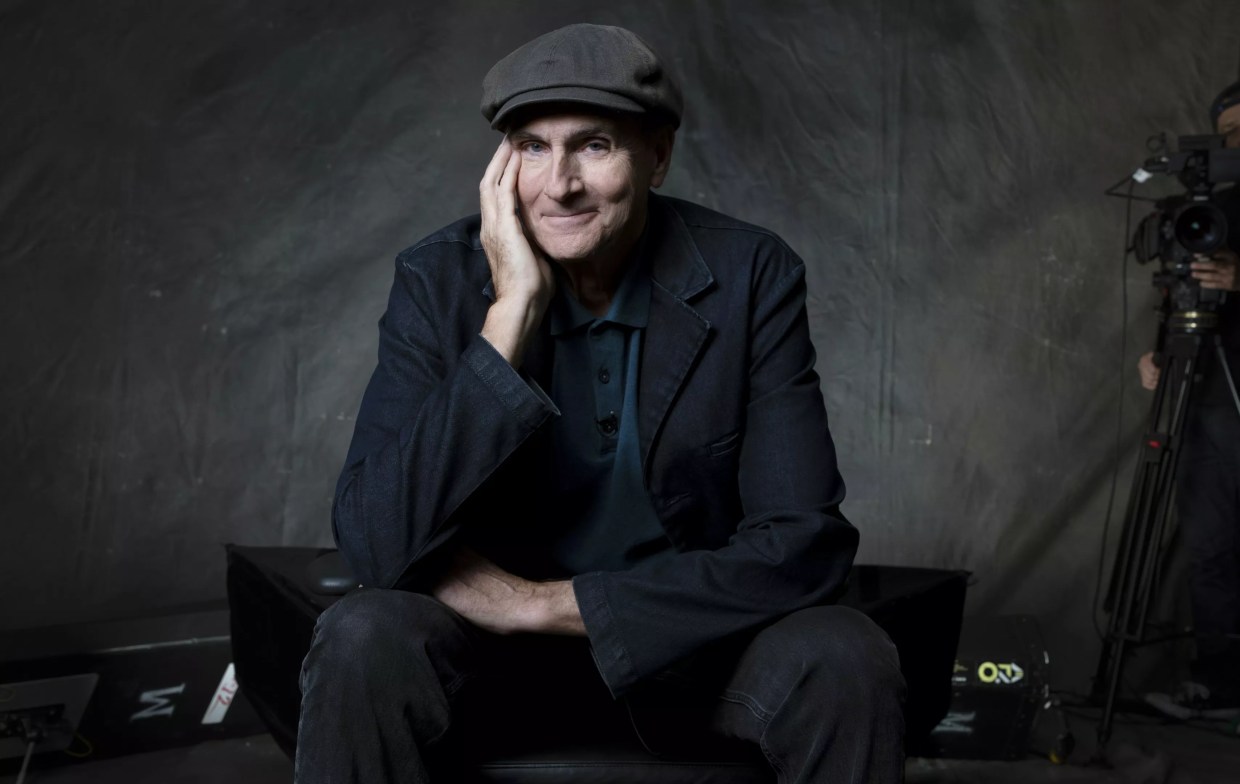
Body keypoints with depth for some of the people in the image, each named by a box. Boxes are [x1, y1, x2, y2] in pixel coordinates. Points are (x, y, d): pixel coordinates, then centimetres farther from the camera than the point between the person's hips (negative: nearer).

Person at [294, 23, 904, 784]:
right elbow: (377, 543, -21)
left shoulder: (751, 276, -12)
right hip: (491, 630, 0)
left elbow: (803, 543, -17)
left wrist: (543, 604, -20)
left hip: (690, 634, 1)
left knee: (846, 661, -28)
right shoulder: (440, 279, -11)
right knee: (364, 643, -30)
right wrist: (511, 312, -27)